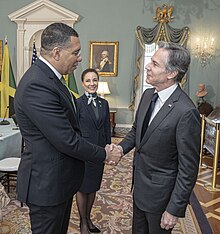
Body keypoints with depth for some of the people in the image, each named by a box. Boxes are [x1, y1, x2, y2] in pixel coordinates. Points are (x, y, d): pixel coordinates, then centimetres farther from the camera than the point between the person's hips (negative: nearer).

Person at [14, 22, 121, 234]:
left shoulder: (47, 76, 5)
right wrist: (104, 155, -11)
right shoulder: (37, 85, -27)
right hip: (46, 183, -9)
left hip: (59, 178, 9)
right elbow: (66, 140, -26)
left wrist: (101, 152, 3)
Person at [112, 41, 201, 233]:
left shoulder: (186, 112, -28)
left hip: (160, 192, -7)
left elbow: (188, 169, -22)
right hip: (140, 185, 7)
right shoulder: (148, 94, -3)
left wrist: (175, 209, -17)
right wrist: (122, 147, -8)